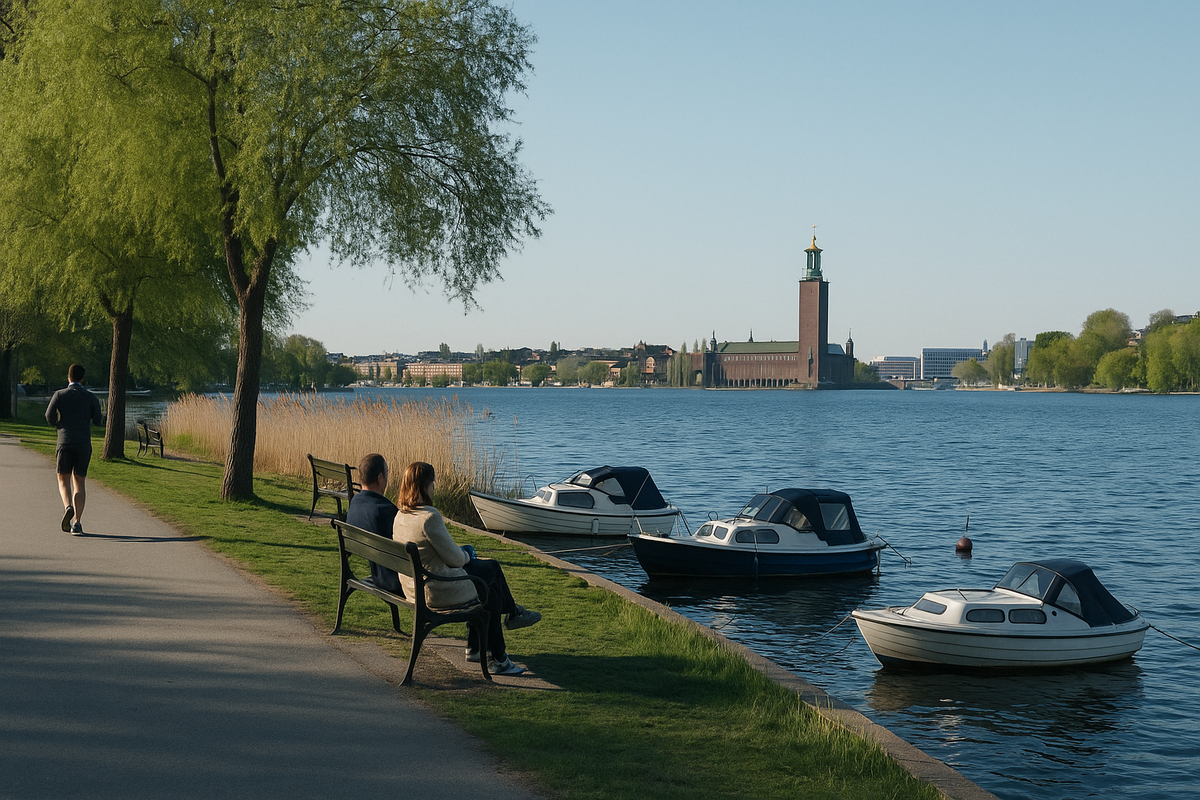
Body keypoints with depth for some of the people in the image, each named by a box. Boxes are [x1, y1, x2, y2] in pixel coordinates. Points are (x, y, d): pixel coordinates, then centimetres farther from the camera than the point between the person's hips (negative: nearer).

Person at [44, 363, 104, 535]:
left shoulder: (59, 395, 1)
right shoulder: (90, 397, 4)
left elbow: (49, 416, -9)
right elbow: (98, 421, 3)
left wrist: (59, 424, 13)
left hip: (65, 443, -1)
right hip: (84, 444, 1)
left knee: (64, 481, 8)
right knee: (80, 483, 7)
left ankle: (68, 507, -22)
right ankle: (77, 522, -2)